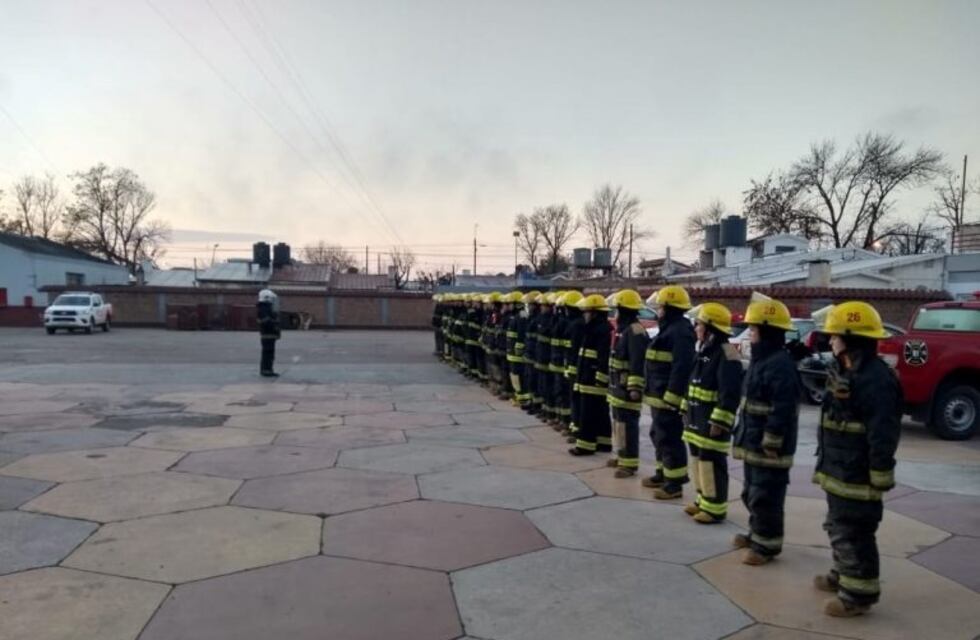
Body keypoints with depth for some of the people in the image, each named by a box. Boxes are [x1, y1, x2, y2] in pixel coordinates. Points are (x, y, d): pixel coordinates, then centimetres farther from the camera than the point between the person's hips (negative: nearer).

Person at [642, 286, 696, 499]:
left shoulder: (680, 331, -18)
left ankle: (675, 483, 4)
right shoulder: (669, 328, 16)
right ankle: (663, 473, 32)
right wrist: (652, 391, 23)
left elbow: (682, 368, -25)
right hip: (659, 395, 11)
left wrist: (671, 398, -26)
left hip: (669, 397, -11)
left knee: (670, 438, -4)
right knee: (658, 435, 19)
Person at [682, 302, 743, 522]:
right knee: (698, 461, 16)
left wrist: (719, 422, -24)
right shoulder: (704, 351, 14)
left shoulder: (726, 355, -17)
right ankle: (703, 500, 28)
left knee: (712, 464, -3)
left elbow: (730, 395, -22)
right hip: (697, 420, 10)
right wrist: (688, 412, 21)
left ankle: (715, 508, 6)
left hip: (712, 422, -10)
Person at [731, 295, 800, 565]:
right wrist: (744, 436, 21)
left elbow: (783, 409, -25)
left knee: (766, 497, -1)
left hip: (768, 447, -10)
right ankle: (757, 533, 35)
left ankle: (767, 544, 11)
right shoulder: (761, 360, 13)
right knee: (752, 494, 20)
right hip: (754, 443, 11)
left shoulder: (780, 364, -20)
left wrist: (771, 443, -23)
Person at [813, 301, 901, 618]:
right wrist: (825, 462, 24)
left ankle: (859, 594, 12)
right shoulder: (846, 372, 12)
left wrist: (880, 476, -20)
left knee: (854, 534, 0)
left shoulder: (876, 379, -21)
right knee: (838, 527, 23)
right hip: (839, 471, 10)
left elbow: (883, 434, -22)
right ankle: (843, 575, 39)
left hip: (857, 476, -10)